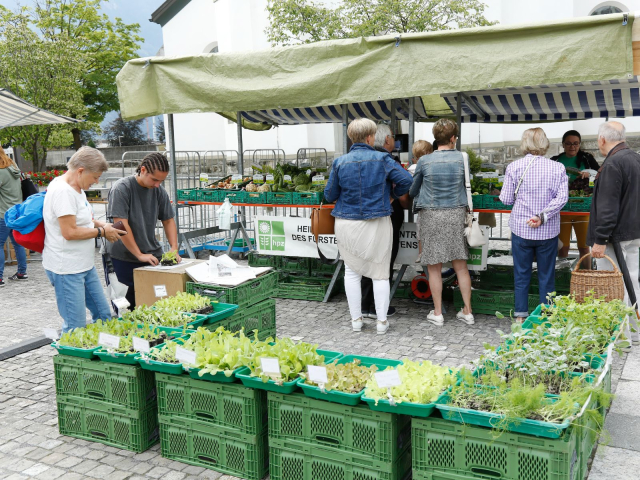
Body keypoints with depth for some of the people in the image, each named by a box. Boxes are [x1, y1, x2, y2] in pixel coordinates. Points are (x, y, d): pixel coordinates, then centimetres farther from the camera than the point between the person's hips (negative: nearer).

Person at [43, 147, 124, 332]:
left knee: (104, 315, 16)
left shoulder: (77, 188, 11)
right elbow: (70, 232, -25)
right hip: (66, 269, -10)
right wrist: (101, 232, -13)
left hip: (85, 265, 11)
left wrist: (100, 224, 7)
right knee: (76, 327, -4)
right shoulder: (62, 191, -20)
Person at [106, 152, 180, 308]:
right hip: (124, 258, -5)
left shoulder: (159, 190, 4)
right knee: (128, 304, 1)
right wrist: (139, 255, -17)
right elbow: (121, 225, -17)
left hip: (153, 256, 5)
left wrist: (174, 249, -1)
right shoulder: (121, 188, -12)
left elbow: (168, 220, 12)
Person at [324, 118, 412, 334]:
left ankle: (356, 319, 16)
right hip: (377, 224, -1)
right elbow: (406, 180, -14)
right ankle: (381, 321, 13)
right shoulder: (382, 159, -6)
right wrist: (393, 196, 4)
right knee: (380, 273, 8)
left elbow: (329, 195, 1)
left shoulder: (340, 162, -2)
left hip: (347, 224, 1)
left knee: (352, 272, 12)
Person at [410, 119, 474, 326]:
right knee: (461, 266, 10)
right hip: (457, 214, 2)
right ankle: (467, 311, 16)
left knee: (434, 267, 6)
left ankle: (437, 313, 13)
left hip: (431, 216, -2)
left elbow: (412, 191, 6)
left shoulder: (425, 161, -5)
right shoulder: (462, 159, -2)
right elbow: (467, 186, 9)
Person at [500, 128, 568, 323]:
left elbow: (506, 199, -5)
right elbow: (562, 197, -14)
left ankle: (521, 317, 18)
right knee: (546, 276, 12)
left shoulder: (514, 167, -8)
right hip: (548, 231, 1)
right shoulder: (557, 168, -6)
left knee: (521, 275, 12)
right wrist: (543, 216, -14)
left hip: (521, 229, 0)